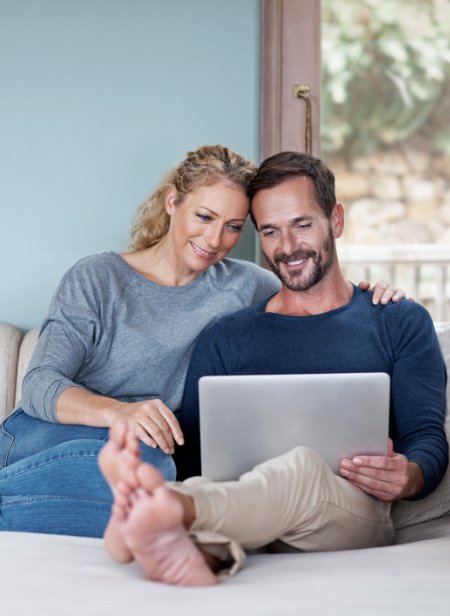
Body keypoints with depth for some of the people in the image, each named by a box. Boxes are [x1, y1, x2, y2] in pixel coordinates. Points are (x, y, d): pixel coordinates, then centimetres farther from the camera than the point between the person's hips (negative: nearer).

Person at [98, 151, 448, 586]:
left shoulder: (400, 322, 18)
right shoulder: (224, 339, 22)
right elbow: (193, 449, 12)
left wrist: (408, 477, -18)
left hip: (355, 512, -2)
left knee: (302, 465, -37)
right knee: (196, 487, -34)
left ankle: (168, 509, -61)